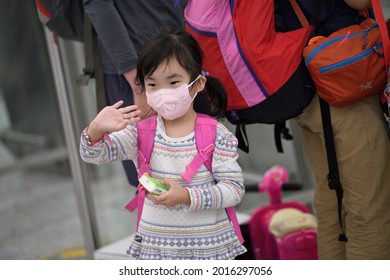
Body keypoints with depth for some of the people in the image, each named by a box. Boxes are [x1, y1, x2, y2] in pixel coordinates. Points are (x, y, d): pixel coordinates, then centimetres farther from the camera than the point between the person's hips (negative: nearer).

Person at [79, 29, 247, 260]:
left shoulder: (215, 135, -10)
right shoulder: (141, 130, -3)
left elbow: (235, 189, -12)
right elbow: (94, 154, -8)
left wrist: (187, 196, -26)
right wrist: (96, 130, -31)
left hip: (209, 247, -2)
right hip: (155, 245, 2)